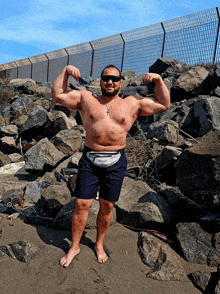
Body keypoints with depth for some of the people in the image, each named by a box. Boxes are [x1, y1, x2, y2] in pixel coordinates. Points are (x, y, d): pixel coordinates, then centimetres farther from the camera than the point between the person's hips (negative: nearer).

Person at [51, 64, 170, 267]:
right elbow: (57, 95, 5)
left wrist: (159, 81, 0)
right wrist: (65, 72, -3)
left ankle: (99, 244, 34)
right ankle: (74, 247, 25)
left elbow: (163, 105, 11)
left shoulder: (131, 104, 9)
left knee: (107, 206, 10)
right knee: (82, 204, 3)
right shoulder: (85, 99, 8)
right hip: (90, 160, 0)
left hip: (116, 162, 1)